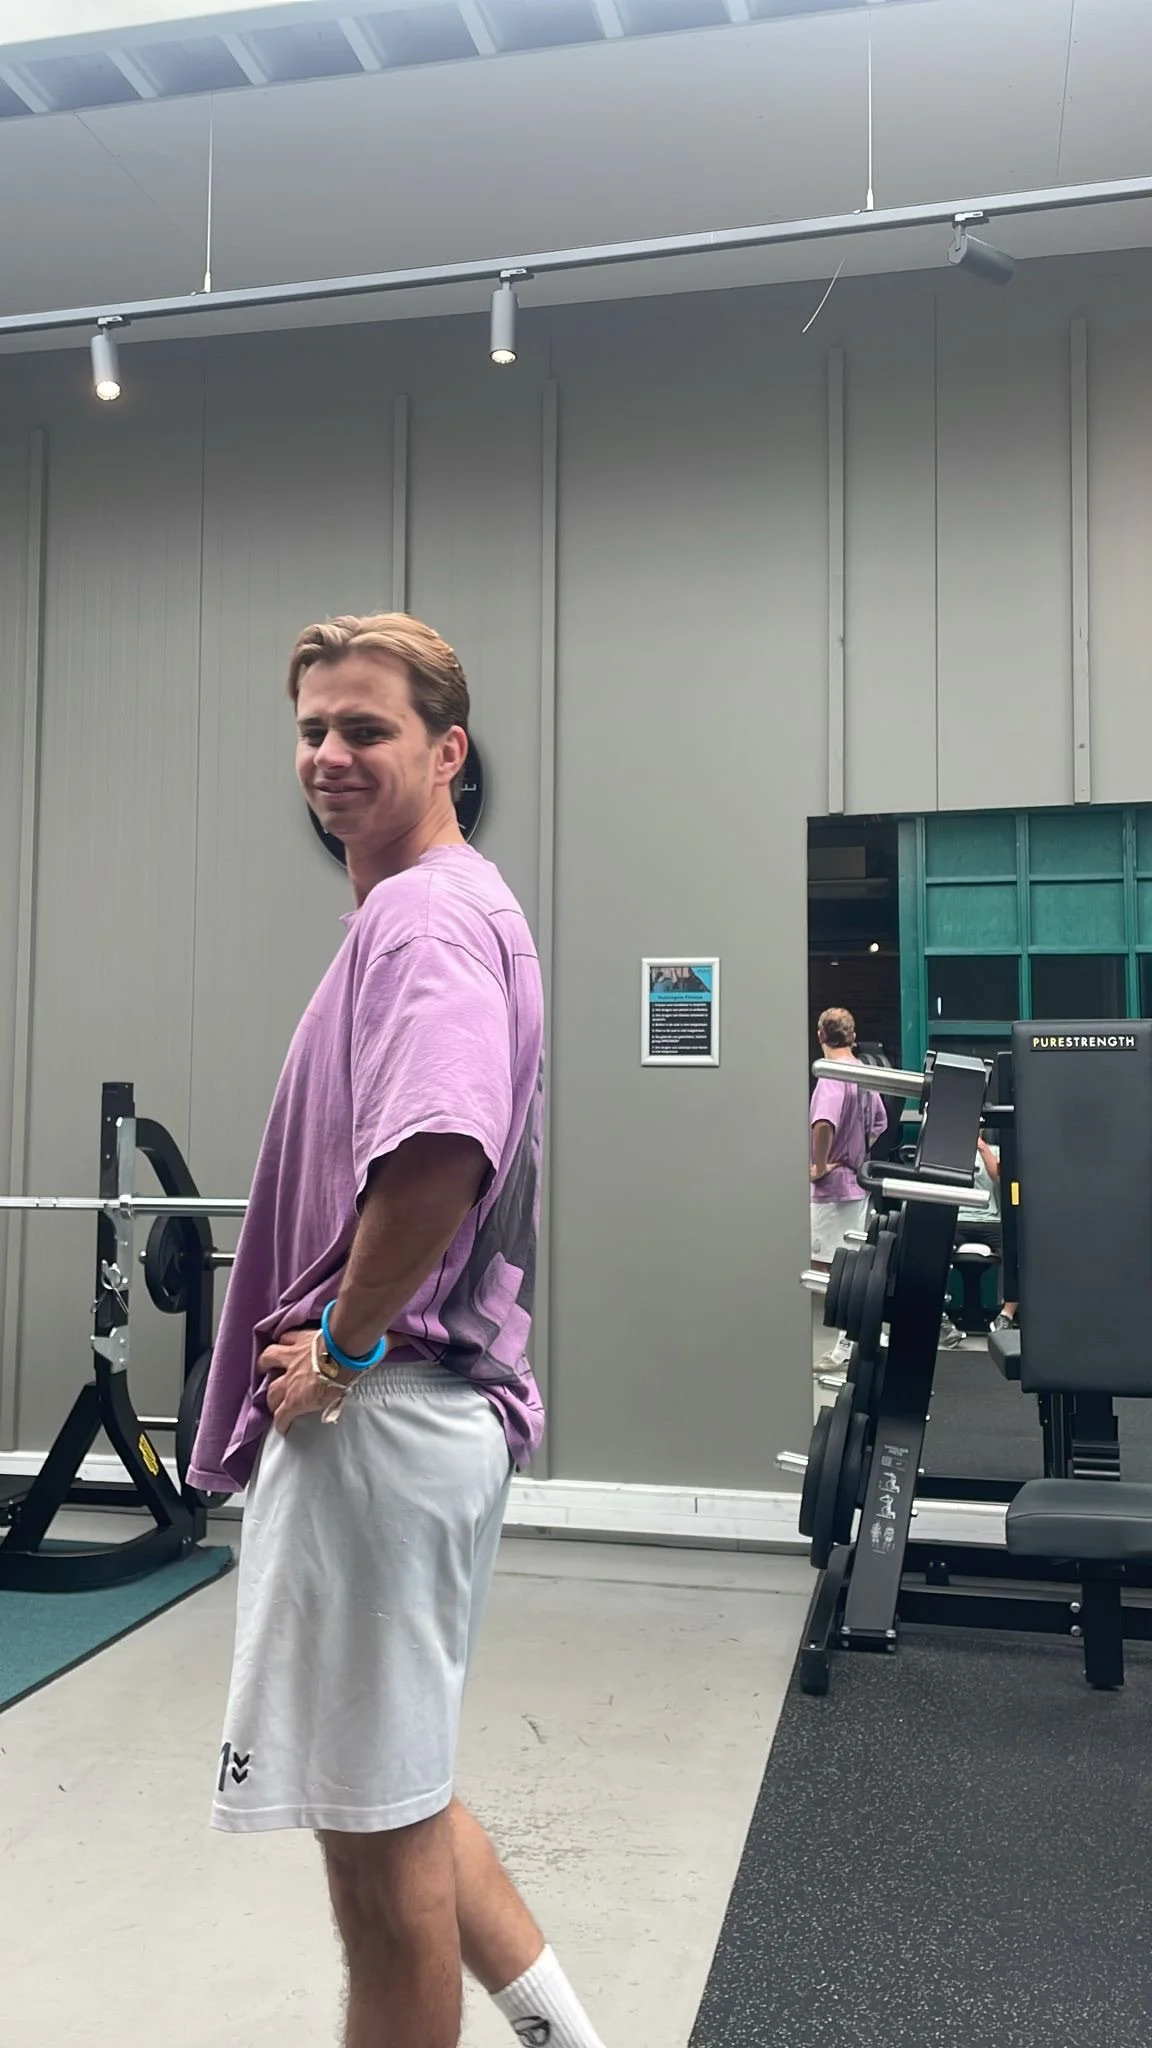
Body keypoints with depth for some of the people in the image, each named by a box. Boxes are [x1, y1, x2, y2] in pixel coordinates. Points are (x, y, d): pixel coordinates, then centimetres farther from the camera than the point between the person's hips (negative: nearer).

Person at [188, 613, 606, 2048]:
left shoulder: (427, 914, -16)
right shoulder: (426, 909, 16)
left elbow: (442, 1156, -35)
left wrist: (345, 1344, -19)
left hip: (377, 1414, -11)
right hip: (428, 1410, 11)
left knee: (380, 1828, 6)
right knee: (388, 1791, 24)